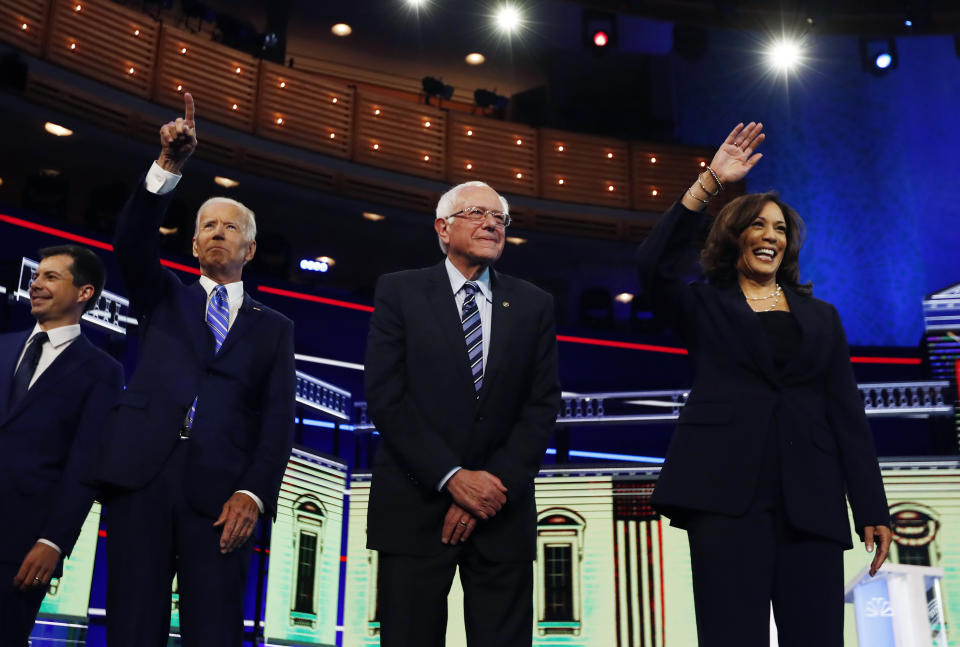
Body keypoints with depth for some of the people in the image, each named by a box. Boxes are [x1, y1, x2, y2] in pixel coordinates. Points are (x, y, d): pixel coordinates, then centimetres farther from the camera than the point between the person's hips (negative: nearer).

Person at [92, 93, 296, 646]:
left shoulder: (274, 327, 17)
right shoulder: (164, 299, 21)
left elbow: (279, 420, 6)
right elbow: (133, 242, 1)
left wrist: (253, 493, -9)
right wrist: (169, 167, -13)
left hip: (219, 492, -1)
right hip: (141, 476, 1)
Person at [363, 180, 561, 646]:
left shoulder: (534, 305, 9)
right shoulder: (399, 292, 2)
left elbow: (542, 406, 3)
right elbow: (385, 397, -6)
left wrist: (494, 485, -10)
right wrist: (452, 477, -13)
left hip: (501, 512, 2)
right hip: (416, 507, -2)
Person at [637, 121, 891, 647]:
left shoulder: (820, 317, 20)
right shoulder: (705, 307, 13)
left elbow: (847, 412, 14)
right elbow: (655, 263, -7)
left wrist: (871, 507, 6)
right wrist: (709, 182, -9)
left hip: (810, 495, 3)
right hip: (726, 487, -2)